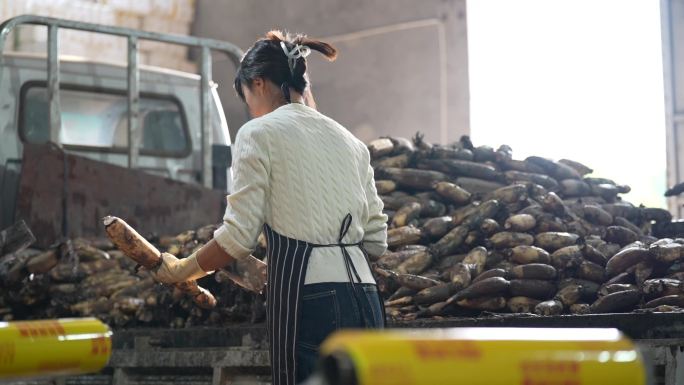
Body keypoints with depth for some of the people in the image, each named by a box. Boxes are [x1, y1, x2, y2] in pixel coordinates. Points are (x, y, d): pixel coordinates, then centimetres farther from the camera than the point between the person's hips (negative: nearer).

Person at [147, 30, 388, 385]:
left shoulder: (259, 133, 0)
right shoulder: (349, 140, 18)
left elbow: (238, 236, -6)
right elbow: (376, 240, 16)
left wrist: (179, 270, 9)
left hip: (308, 301, -6)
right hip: (364, 299, 6)